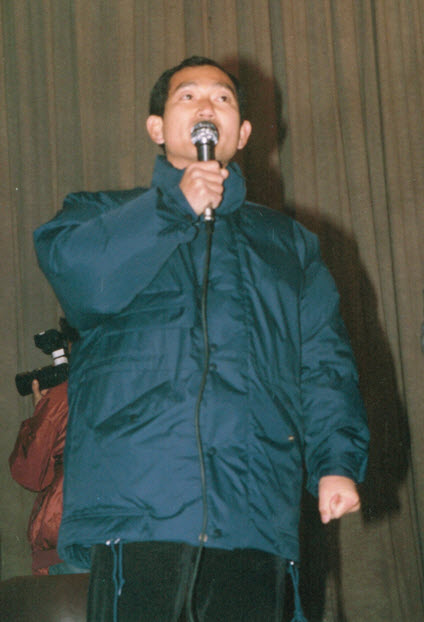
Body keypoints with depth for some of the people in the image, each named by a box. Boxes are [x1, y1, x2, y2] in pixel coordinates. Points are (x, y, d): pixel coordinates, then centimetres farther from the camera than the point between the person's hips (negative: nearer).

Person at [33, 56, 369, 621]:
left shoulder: (288, 242, 26)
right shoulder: (104, 215, 20)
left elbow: (324, 358, 15)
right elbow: (76, 277, -5)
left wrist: (337, 460, 0)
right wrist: (176, 205, -2)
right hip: (139, 504, -2)